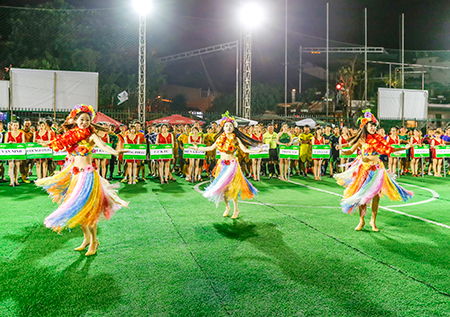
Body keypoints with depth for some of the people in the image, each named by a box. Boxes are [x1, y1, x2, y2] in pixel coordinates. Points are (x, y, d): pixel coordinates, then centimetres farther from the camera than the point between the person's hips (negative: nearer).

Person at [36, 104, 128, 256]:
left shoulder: (91, 136, -9)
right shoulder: (72, 136, 7)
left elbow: (102, 145, -29)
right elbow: (58, 142, 29)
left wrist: (115, 152, -49)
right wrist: (47, 143, 45)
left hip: (87, 174, -6)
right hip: (74, 174, 6)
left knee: (87, 208, -4)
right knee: (78, 209, 12)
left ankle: (94, 241, 12)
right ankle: (86, 238, 28)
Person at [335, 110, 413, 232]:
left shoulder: (378, 139, 6)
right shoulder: (361, 139, -2)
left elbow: (389, 149, 12)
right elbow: (350, 151, -4)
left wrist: (404, 148, 6)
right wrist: (341, 151, -23)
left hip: (377, 169, 3)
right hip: (364, 169, -3)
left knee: (376, 195, 1)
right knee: (361, 195, -1)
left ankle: (373, 221, 15)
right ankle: (361, 221, 14)